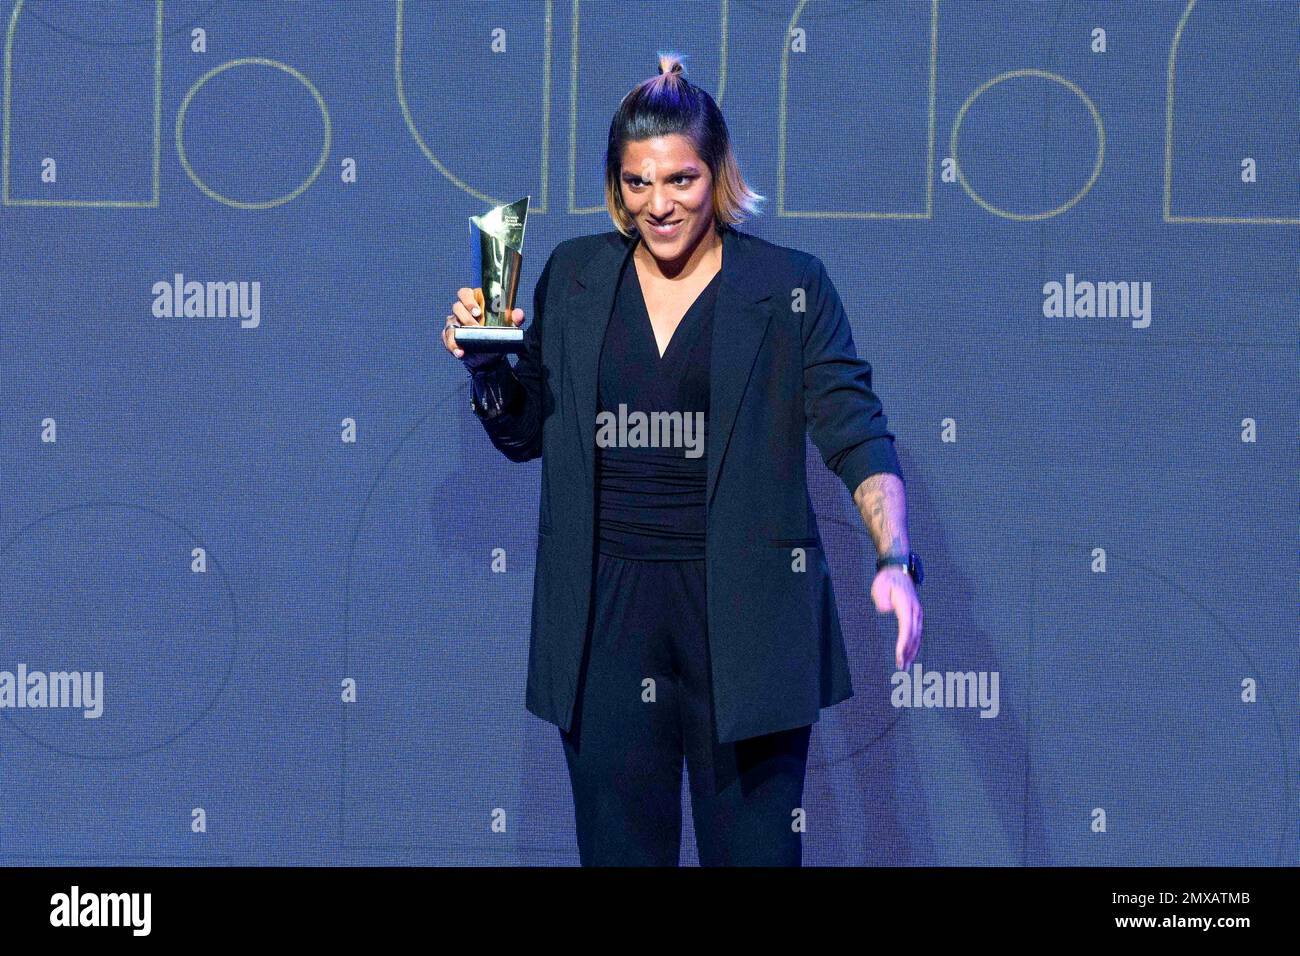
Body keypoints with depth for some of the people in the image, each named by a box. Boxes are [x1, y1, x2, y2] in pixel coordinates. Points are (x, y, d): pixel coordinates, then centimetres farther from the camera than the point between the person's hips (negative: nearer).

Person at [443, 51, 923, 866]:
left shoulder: (790, 286, -2)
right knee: (619, 848, 8)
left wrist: (896, 560, -22)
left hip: (742, 614, -2)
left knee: (753, 850, 2)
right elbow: (524, 433, 17)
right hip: (605, 613, 2)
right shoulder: (574, 277, 7)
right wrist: (485, 363, -4)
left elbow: (857, 435, -7)